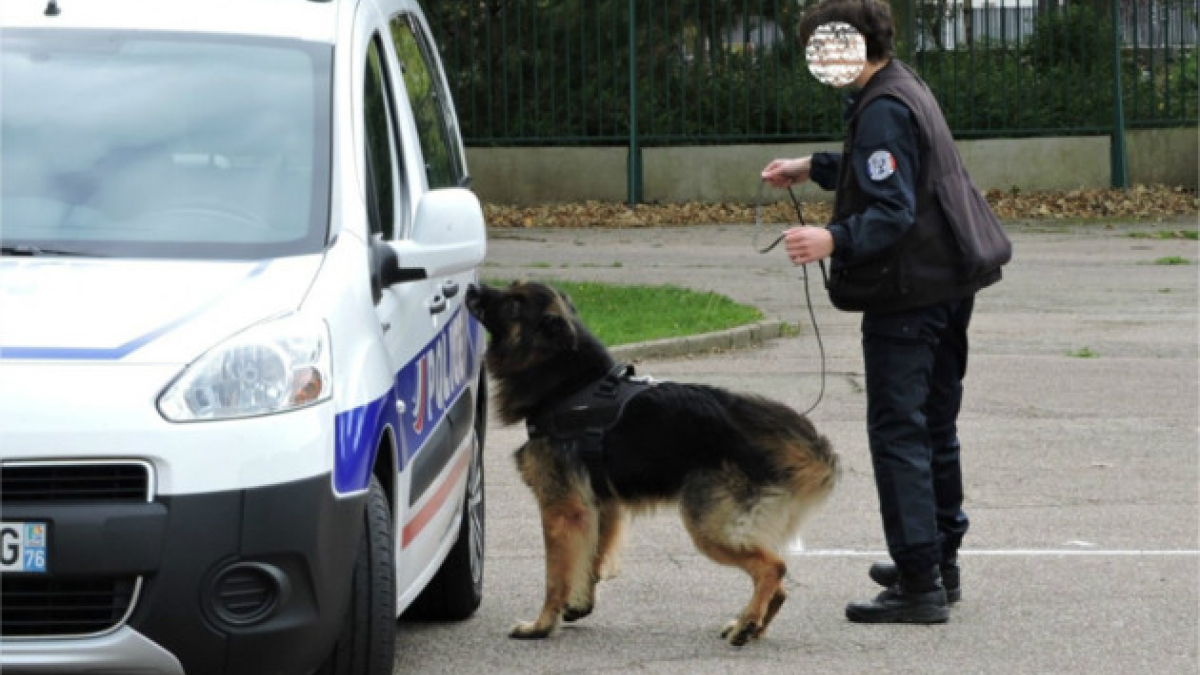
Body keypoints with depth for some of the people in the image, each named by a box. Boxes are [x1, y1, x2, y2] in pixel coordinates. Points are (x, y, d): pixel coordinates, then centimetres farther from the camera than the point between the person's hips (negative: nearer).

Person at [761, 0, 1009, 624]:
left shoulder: (883, 110, -19)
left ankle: (919, 583, -9)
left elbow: (892, 213, -27)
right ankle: (940, 561, 30)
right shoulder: (904, 89, 13)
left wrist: (835, 241, -40)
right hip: (947, 283, 11)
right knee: (935, 426, 19)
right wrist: (813, 168, 34)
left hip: (907, 292, -10)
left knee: (898, 433, -7)